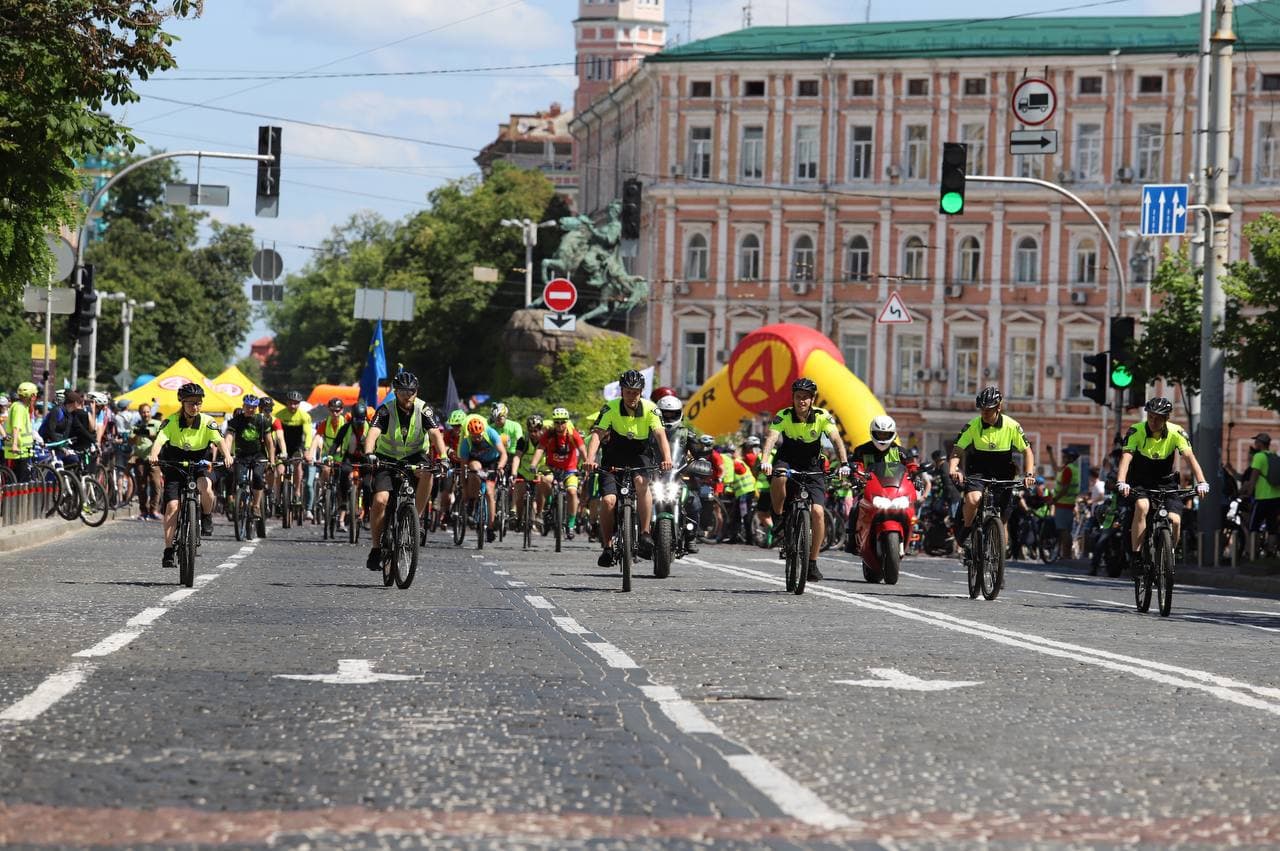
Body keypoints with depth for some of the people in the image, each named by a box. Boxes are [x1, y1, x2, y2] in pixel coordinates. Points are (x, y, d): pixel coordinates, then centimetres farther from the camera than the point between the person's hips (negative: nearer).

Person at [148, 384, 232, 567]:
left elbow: (220, 440, -24)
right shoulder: (171, 421, -14)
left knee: (206, 488, -32)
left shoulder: (207, 422, -12)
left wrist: (227, 455, -45)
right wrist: (153, 455, -49)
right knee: (172, 506, -14)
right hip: (174, 466, 0)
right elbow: (160, 440, -27)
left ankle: (207, 519, -2)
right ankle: (168, 551, -9)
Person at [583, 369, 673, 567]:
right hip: (612, 462, 0)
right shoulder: (611, 408, -12)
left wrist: (666, 458, -39)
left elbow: (660, 434, -20)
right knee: (608, 500, -21)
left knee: (641, 482, -33)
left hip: (638, 461, 0)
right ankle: (607, 546, -4)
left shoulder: (650, 409, -9)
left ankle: (645, 534, -29)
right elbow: (597, 434, -22)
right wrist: (589, 459, -40)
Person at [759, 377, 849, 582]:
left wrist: (844, 463, -40)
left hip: (812, 468, 1)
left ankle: (813, 563, -4)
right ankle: (778, 518, -13)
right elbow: (771, 438, -28)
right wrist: (765, 461, -47)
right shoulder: (783, 416, -14)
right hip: (788, 462, -1)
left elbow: (836, 439, -23)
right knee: (779, 476, -39)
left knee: (818, 512, -16)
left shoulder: (823, 416, -12)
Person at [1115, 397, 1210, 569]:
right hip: (1141, 482, -2)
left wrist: (1201, 482, -39)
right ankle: (1135, 556, -27)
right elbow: (1126, 457, -29)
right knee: (1142, 506, -32)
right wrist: (1121, 482, -46)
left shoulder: (1176, 433, -15)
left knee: (1175, 520, -17)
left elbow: (1189, 457, -24)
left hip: (1166, 482, 2)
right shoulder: (1136, 431, -18)